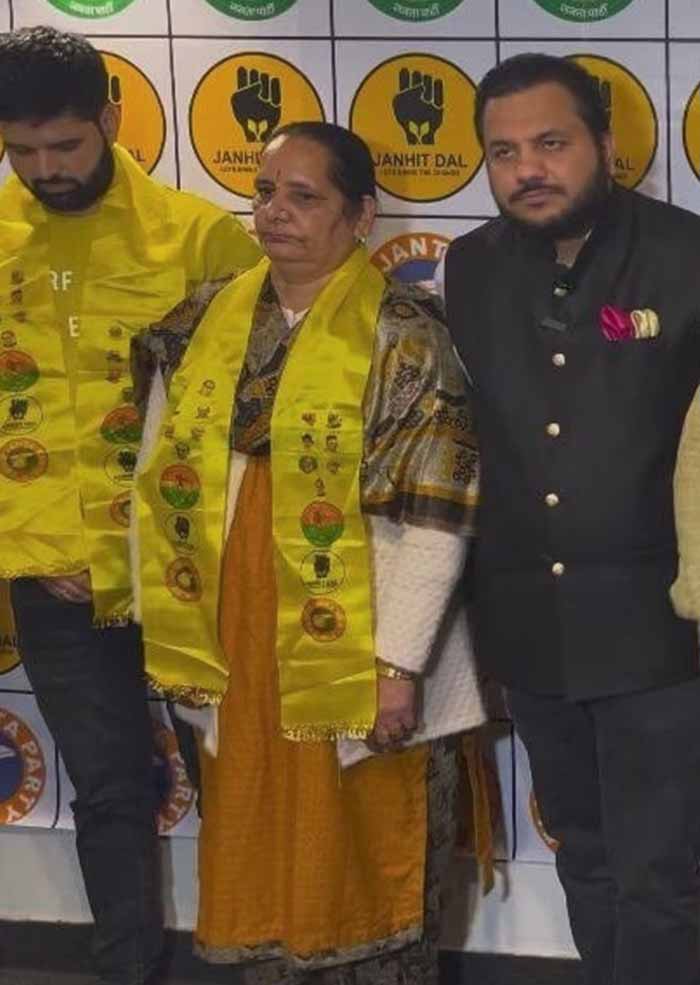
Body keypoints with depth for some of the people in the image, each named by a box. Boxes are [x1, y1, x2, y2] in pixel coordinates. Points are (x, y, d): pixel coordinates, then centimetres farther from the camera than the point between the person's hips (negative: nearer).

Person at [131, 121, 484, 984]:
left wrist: (399, 662, -16)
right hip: (241, 652, 5)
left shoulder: (403, 334, -9)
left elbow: (431, 512, -13)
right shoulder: (206, 325, 7)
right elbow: (164, 488, 12)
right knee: (258, 862, 15)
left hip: (359, 658, -5)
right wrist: (168, 636, 9)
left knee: (369, 864, 8)